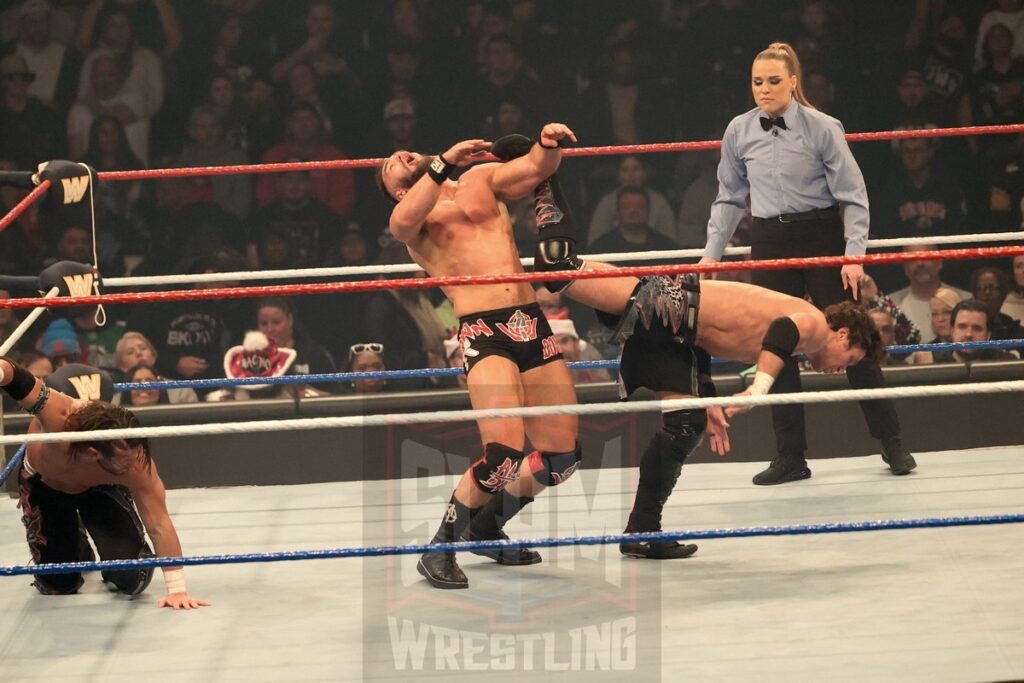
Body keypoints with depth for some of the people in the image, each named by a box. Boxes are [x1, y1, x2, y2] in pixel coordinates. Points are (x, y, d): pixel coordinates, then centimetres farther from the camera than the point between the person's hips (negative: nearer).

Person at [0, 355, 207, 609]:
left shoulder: (136, 465, -41)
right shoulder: (59, 416, -47)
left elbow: (160, 525, -34)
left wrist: (177, 589, -36)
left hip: (101, 489, 0)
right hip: (44, 484, 0)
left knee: (131, 579, -13)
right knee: (58, 586, 3)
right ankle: (79, 550, 39)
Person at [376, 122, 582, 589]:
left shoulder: (481, 180, 24)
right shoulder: (411, 213, 11)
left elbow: (537, 167, 14)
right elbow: (403, 222, -13)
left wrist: (550, 145, -8)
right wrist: (445, 161, -18)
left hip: (532, 323, 5)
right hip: (483, 331, -5)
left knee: (561, 457, 5)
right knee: (504, 454, -22)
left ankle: (487, 527, 27)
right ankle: (440, 549, -5)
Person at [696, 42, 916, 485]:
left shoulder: (822, 128, -8)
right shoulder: (739, 132, 2)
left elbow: (853, 196, -6)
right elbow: (729, 199, 13)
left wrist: (854, 254, -13)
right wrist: (712, 253, 8)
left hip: (822, 237, -3)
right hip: (770, 244, 3)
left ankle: (890, 442, 10)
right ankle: (790, 457, 9)